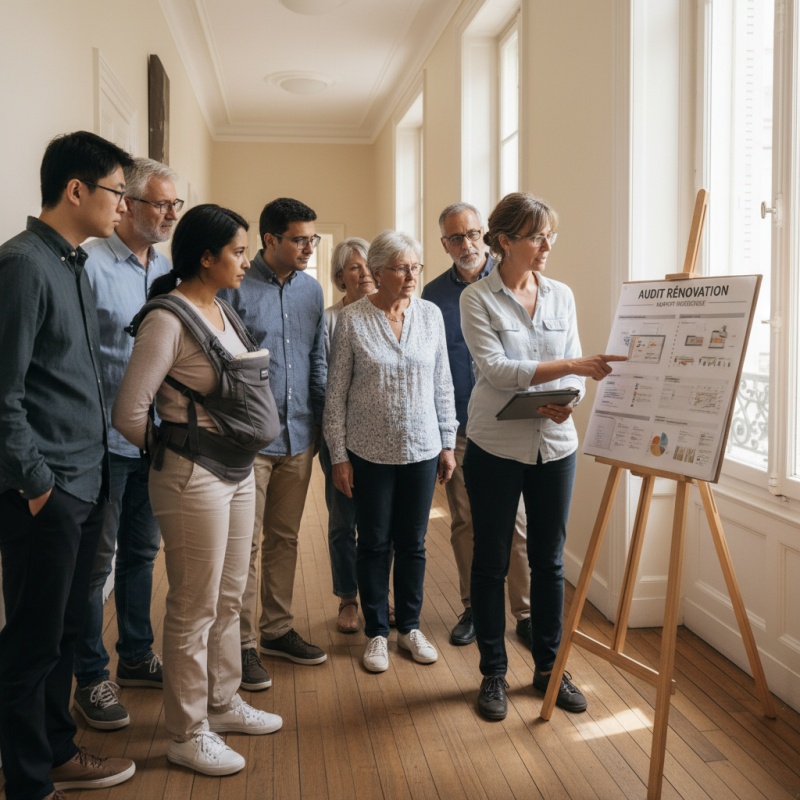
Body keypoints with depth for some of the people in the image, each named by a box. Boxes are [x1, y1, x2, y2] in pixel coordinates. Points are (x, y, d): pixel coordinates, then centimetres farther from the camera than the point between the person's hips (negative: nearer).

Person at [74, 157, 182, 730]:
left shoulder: (169, 270, 8)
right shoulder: (91, 265, -13)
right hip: (107, 440, -6)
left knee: (142, 552, 18)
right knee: (97, 559, 5)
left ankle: (136, 656, 34)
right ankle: (92, 678, 19)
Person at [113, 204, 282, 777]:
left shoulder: (222, 310, 9)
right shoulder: (168, 320, -17)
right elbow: (129, 412, -18)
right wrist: (175, 450, -3)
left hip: (238, 471, 8)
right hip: (193, 477, -8)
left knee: (229, 599, 18)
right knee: (195, 609, 4)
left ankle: (223, 703, 36)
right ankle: (187, 734, 20)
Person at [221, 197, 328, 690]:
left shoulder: (312, 289, 9)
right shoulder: (236, 288, -10)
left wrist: (322, 423, 11)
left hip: (299, 434, 6)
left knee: (285, 538, 15)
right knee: (246, 544, 1)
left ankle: (278, 629, 28)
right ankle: (243, 644, 12)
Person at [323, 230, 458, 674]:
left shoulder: (430, 314, 0)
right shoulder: (352, 319, -8)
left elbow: (442, 385, 6)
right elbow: (336, 393, -5)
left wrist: (448, 443, 6)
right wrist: (339, 456, -6)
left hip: (422, 449, 2)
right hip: (370, 452, -2)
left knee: (412, 543, 13)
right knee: (374, 544, 9)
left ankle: (409, 626, 29)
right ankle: (376, 633, 25)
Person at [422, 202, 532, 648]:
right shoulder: (433, 295, 7)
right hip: (457, 427, 2)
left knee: (516, 520, 0)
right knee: (464, 522, 10)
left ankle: (526, 612, 12)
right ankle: (474, 608, 23)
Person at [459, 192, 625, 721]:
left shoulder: (562, 296, 6)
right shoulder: (476, 299, -6)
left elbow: (575, 370, 8)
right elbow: (495, 369, -17)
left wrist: (568, 401, -15)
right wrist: (571, 367, -25)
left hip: (555, 445, 3)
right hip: (496, 446, -3)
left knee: (549, 558, 11)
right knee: (491, 561, 8)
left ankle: (549, 666, 28)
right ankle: (494, 672, 23)